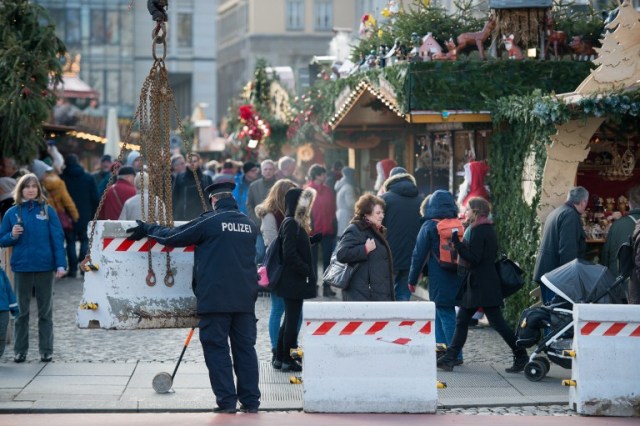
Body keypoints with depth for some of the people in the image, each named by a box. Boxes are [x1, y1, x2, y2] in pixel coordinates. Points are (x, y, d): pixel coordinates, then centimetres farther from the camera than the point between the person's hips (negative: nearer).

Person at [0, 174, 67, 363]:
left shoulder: (48, 210, -1)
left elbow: (58, 238, -3)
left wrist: (61, 264, -10)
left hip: (45, 268, -1)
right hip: (21, 268, 1)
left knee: (45, 311, 6)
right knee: (22, 311, 8)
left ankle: (46, 350, 12)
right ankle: (20, 350, 14)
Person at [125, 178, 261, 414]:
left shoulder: (210, 221, -7)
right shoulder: (250, 224, 11)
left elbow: (173, 237, -3)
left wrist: (147, 229, 15)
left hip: (215, 299, -5)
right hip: (245, 298, 5)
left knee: (216, 348, 1)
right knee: (245, 348, 9)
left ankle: (227, 401, -3)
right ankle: (250, 401, 8)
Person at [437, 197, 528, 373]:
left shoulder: (478, 230, -15)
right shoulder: (488, 229, 15)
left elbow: (473, 258, -21)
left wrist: (457, 241, -18)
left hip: (481, 284, -11)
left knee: (497, 322, -6)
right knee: (462, 320, 9)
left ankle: (521, 357, 0)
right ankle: (449, 358, 9)